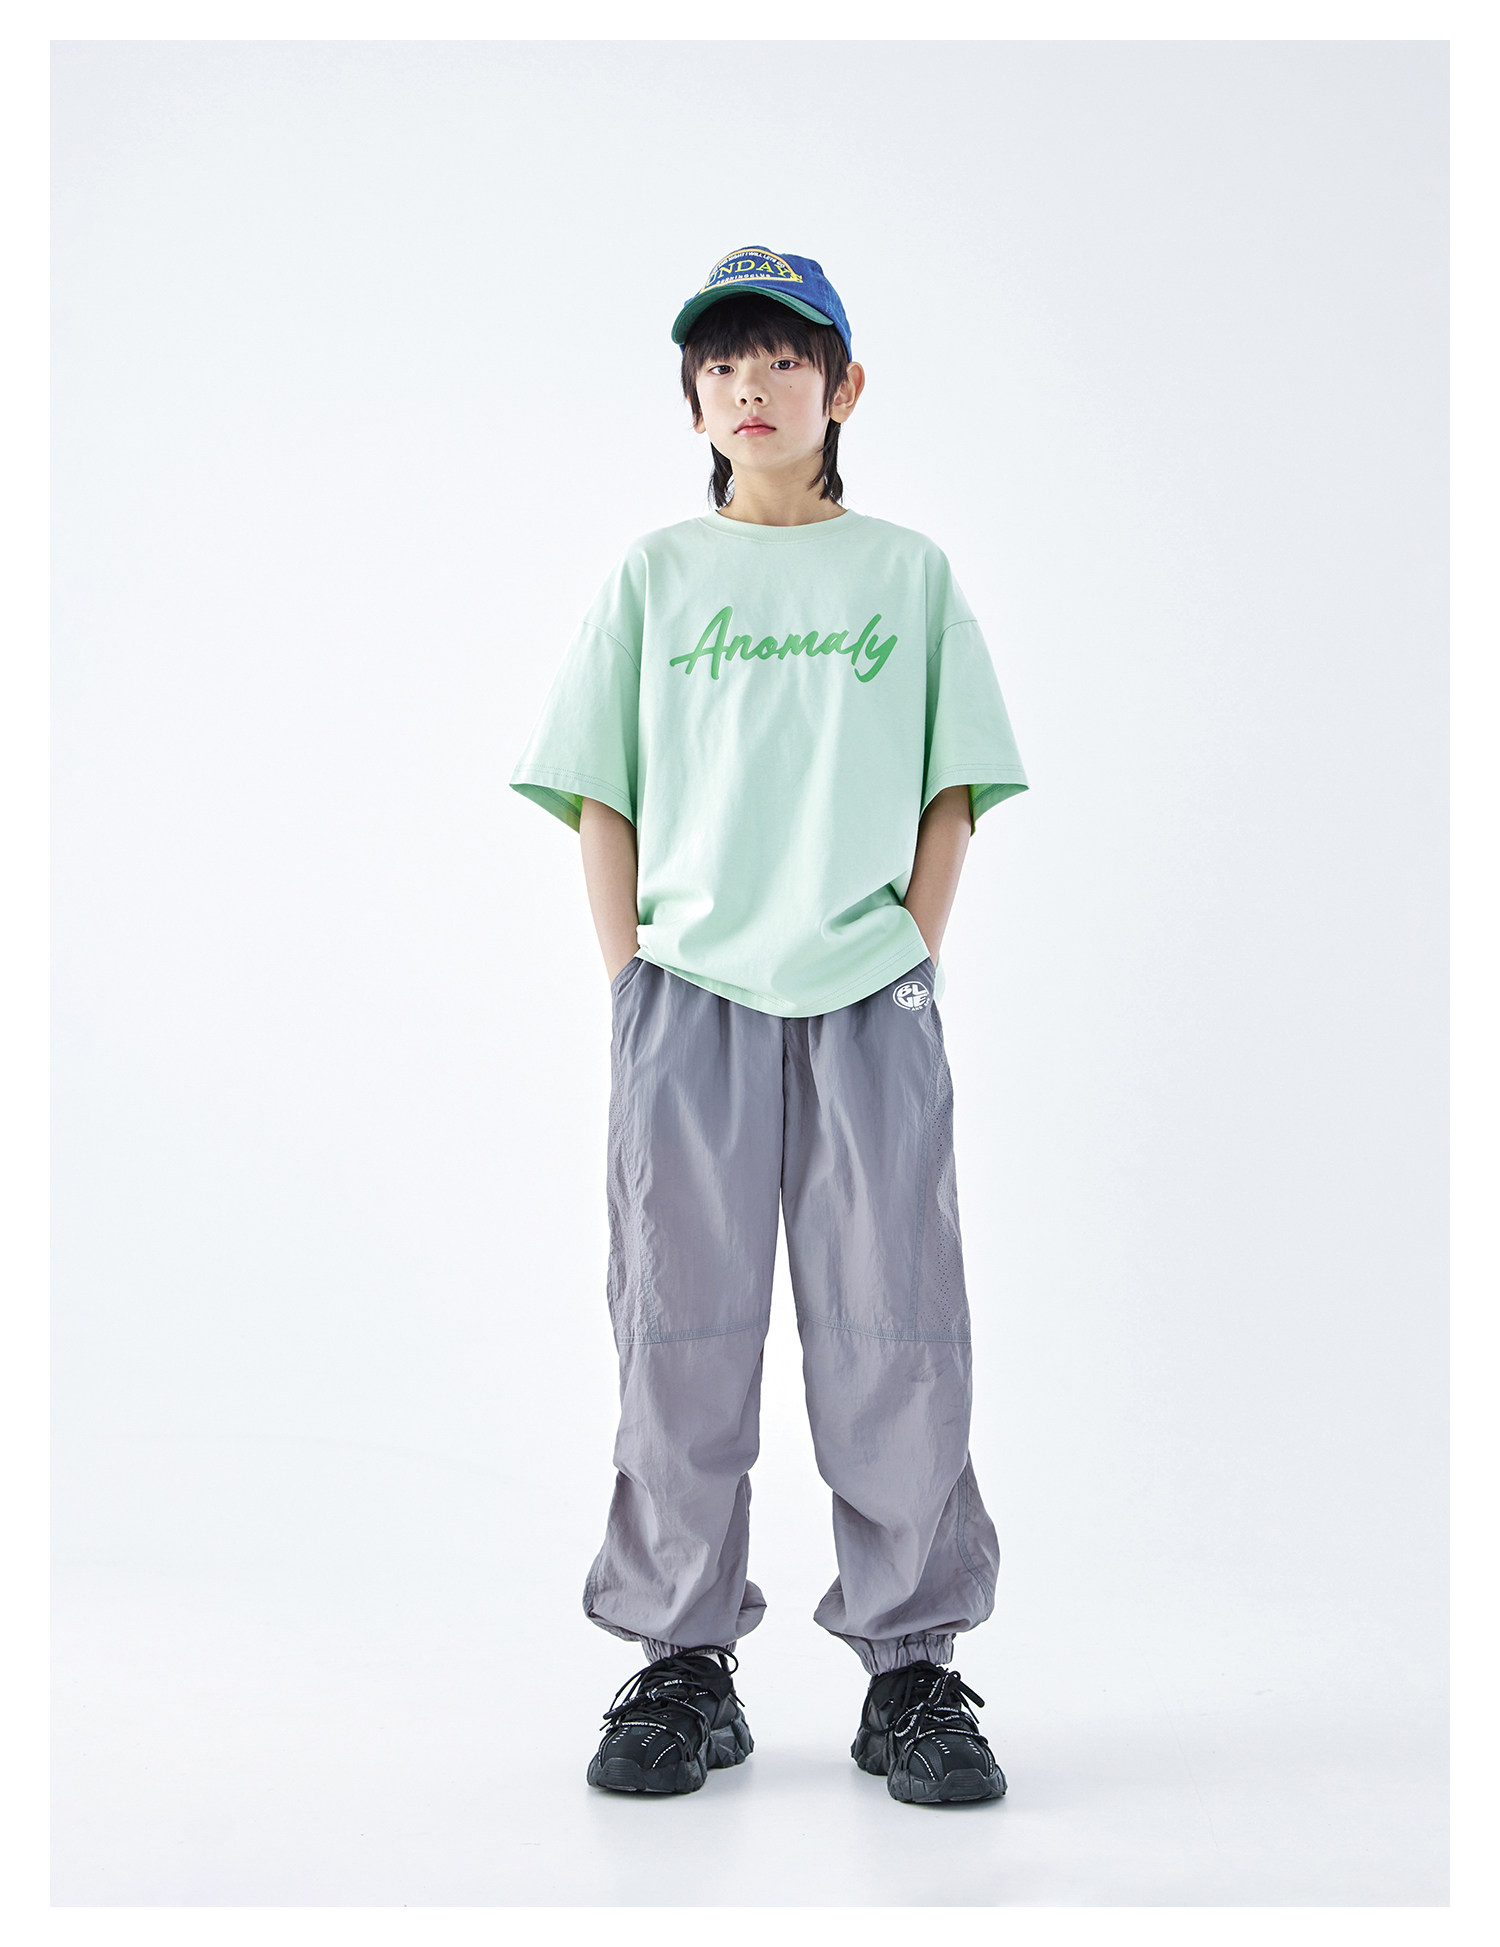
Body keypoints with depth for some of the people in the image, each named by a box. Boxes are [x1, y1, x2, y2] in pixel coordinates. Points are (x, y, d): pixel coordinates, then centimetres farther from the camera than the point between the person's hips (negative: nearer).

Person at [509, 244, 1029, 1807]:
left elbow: (952, 792, 10)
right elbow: (599, 795, 9)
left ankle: (912, 1668, 12)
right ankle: (685, 1665, 15)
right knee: (683, 1334, 3)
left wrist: (915, 959, -2)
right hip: (687, 993, 1)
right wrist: (630, 979, 0)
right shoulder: (654, 574, 12)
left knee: (894, 1334, 0)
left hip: (869, 1001, 0)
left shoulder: (908, 572, 12)